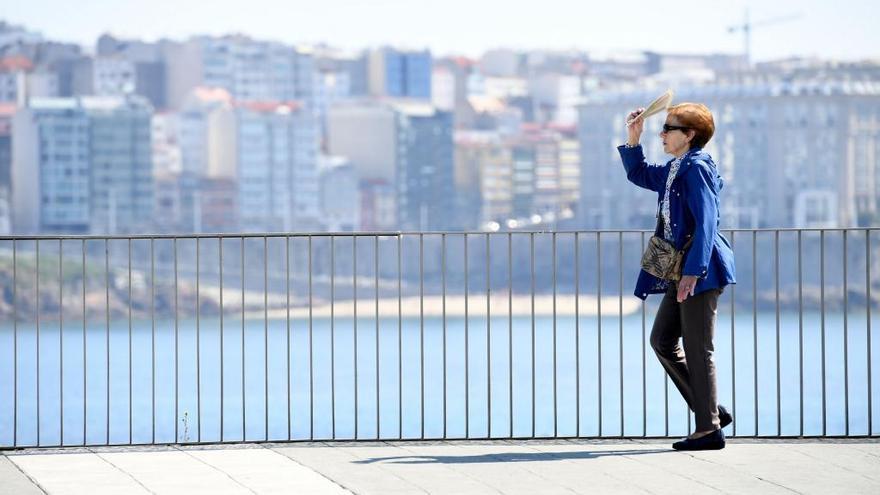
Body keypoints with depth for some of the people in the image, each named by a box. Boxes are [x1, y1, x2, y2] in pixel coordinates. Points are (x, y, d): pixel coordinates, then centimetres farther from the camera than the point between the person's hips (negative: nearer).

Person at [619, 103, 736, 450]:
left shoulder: (696, 168, -15)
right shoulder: (674, 170, 14)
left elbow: (706, 223, -22)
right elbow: (640, 175, 32)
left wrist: (693, 271, -27)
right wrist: (633, 140, 17)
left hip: (701, 270, -10)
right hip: (681, 270, 10)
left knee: (697, 349, -5)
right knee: (662, 339, 14)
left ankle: (709, 429, 1)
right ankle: (710, 411, 18)